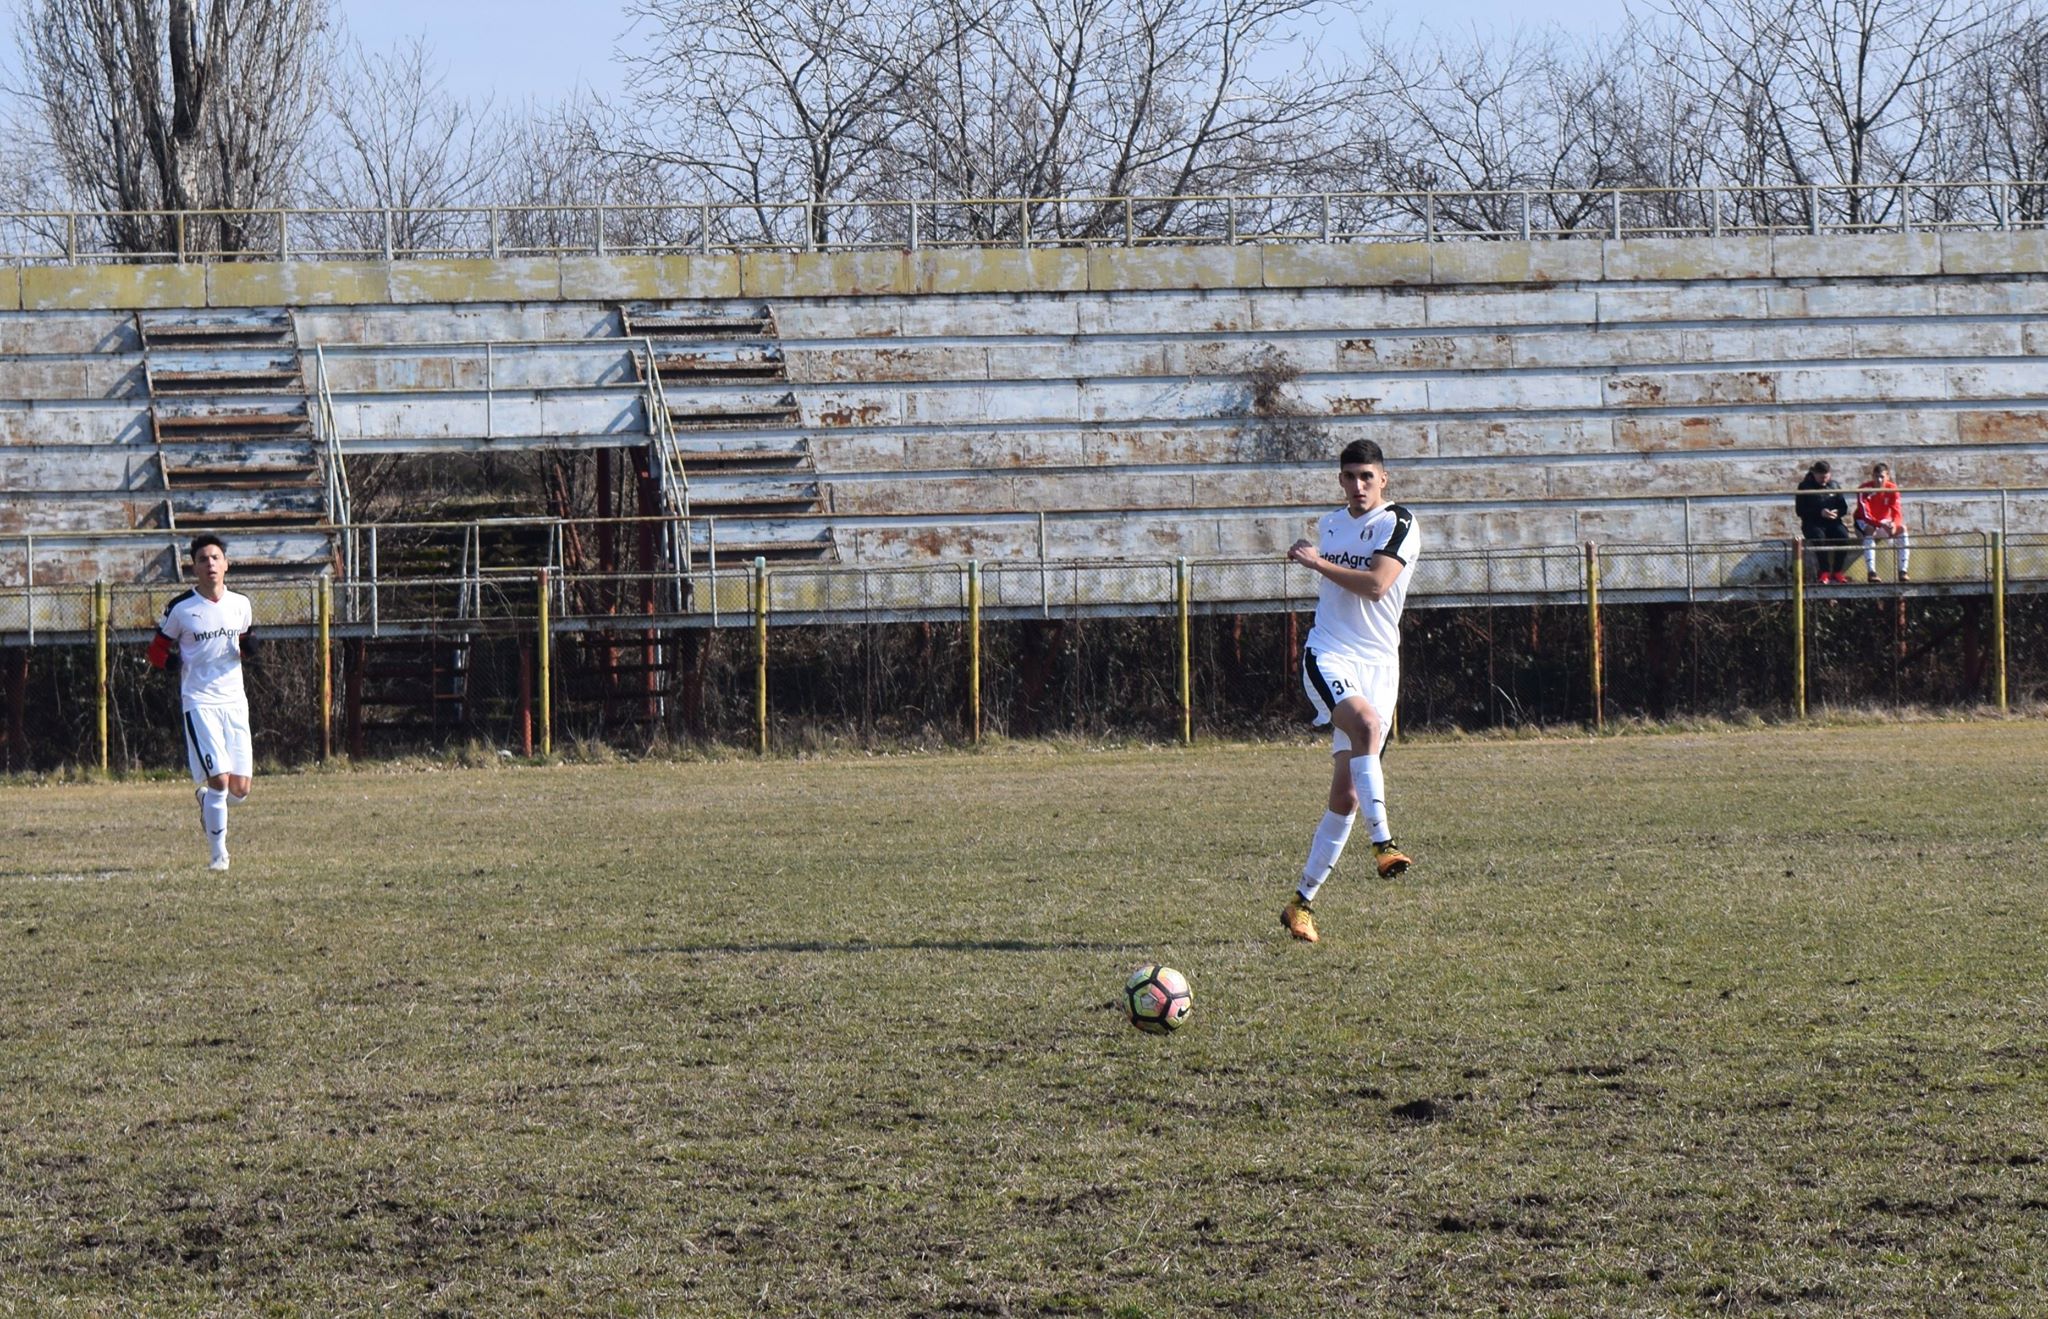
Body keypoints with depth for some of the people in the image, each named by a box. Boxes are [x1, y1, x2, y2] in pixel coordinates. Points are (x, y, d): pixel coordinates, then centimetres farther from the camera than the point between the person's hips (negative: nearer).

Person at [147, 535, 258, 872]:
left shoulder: (241, 605, 7)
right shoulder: (181, 609, -4)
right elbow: (156, 650, 6)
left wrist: (248, 648, -1)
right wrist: (171, 661, -16)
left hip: (234, 702, 4)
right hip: (199, 702, -4)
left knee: (241, 788, -1)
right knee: (220, 779, -14)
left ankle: (205, 798, 34)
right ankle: (219, 853, 1)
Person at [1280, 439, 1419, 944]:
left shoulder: (1398, 524, -2)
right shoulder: (1329, 525, 16)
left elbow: (1376, 584, -17)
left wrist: (1317, 561, -11)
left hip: (1378, 662, -2)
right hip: (1328, 654, 2)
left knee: (1346, 792, -2)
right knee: (1366, 721, -34)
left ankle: (1303, 902, 9)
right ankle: (1382, 843, -40)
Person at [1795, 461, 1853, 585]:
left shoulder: (1833, 485, 11)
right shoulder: (1805, 487, 0)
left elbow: (1844, 507, 10)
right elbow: (1800, 510, -7)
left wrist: (1837, 513, -15)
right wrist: (1820, 512, -21)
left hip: (1833, 522, 3)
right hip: (1813, 523, -3)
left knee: (1843, 536, -28)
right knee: (1819, 537, -36)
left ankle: (1837, 572, -16)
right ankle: (1824, 572, -26)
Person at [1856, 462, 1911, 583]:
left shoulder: (1892, 490, -11)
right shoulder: (1864, 490, -21)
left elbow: (1896, 512, -19)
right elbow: (1865, 515, -28)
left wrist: (1894, 525, -43)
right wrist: (1881, 525, -45)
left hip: (1884, 522, 3)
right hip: (1865, 523, -3)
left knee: (1902, 528, -24)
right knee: (1870, 530, -37)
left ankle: (1903, 571, -25)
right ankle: (1871, 572, -44)